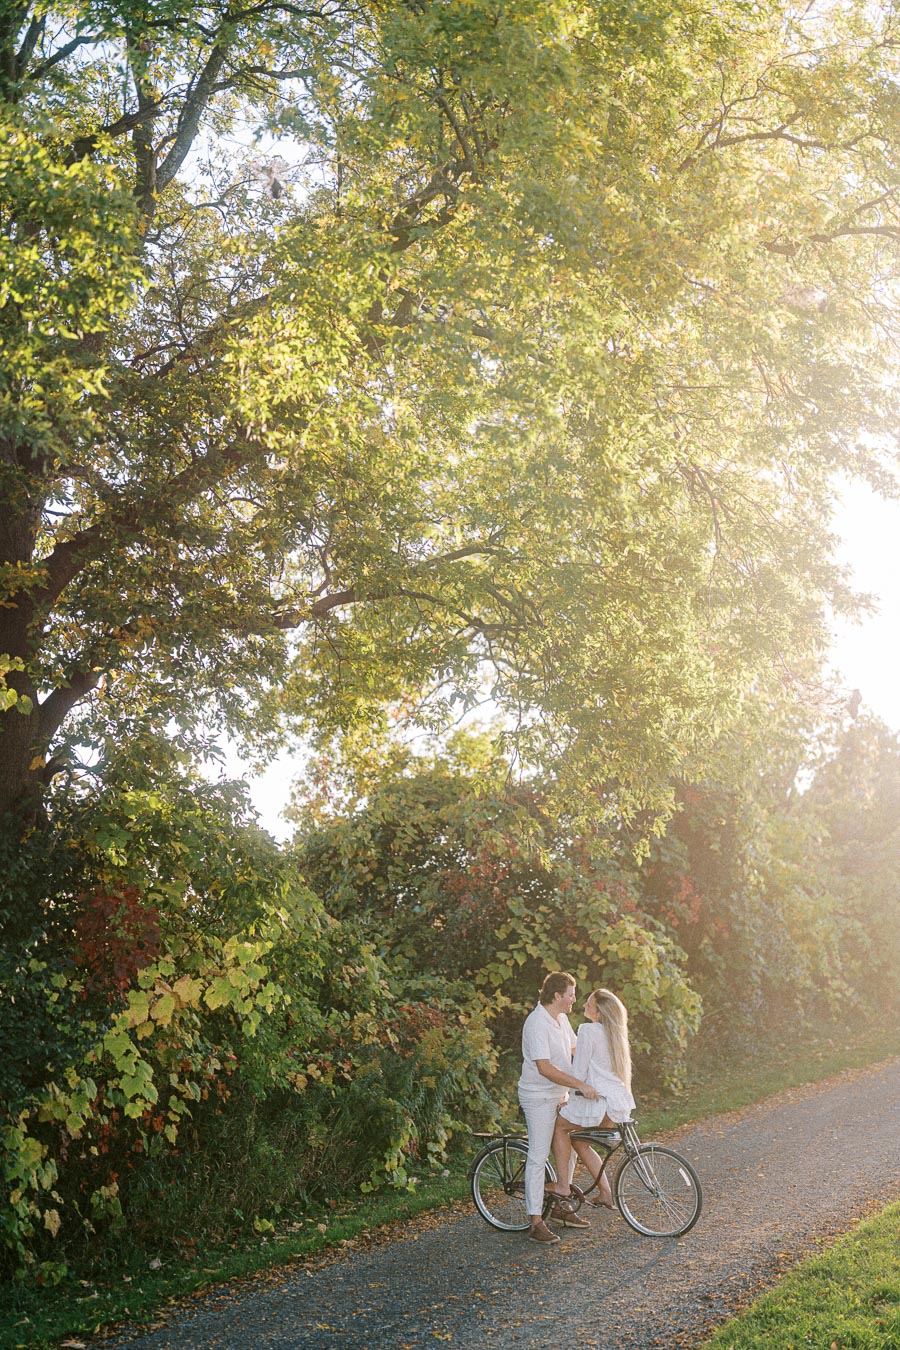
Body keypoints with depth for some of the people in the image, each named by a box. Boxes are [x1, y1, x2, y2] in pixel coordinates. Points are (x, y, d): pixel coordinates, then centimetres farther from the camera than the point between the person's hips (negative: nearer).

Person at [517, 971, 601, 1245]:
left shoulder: (561, 1019, 9)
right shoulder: (537, 1023, -21)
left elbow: (575, 1050, 20)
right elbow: (545, 1068, -27)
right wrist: (581, 1085, -29)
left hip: (559, 1096, 9)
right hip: (538, 1097, -9)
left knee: (568, 1148, 15)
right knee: (538, 1158, -6)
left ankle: (561, 1206, 29)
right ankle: (535, 1222, -2)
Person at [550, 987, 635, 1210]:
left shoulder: (588, 1030, -11)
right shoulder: (613, 1032, 16)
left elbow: (579, 1071, -10)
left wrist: (568, 1100, 0)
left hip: (602, 1102, -8)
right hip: (622, 1102, 8)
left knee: (558, 1126, 10)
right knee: (578, 1141, 20)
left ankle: (563, 1185, 7)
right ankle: (605, 1193, 17)